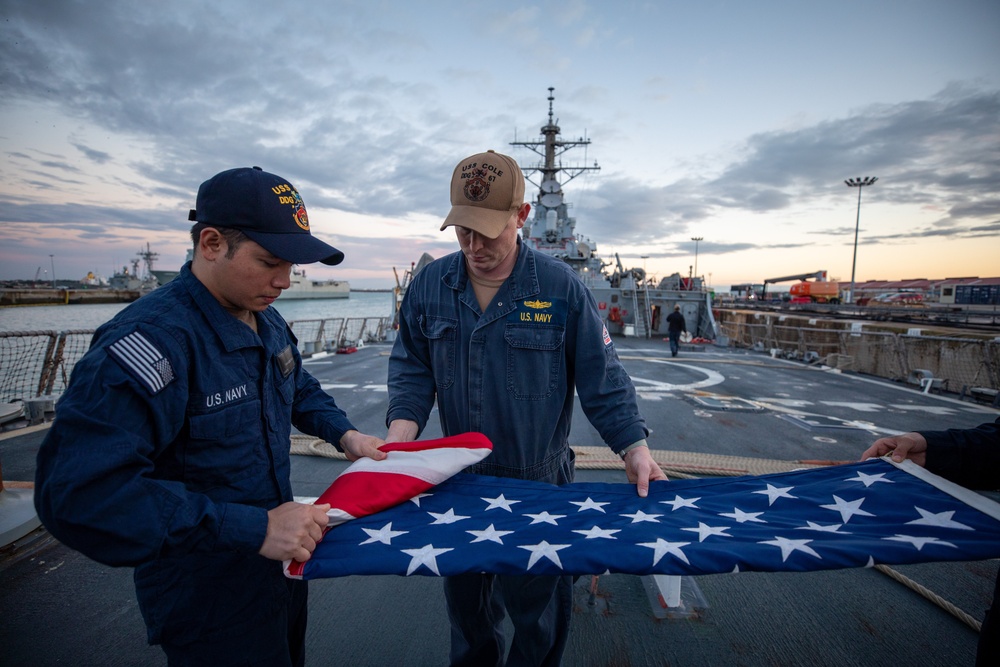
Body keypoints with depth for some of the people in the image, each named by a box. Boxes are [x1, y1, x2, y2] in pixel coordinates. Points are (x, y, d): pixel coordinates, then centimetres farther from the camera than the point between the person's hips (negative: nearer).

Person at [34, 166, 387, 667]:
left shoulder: (266, 321, -1)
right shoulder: (152, 341, -29)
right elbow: (78, 494, -35)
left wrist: (343, 433, -2)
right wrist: (254, 528, -36)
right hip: (208, 603, -8)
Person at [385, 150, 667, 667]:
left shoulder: (561, 288, -11)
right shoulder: (429, 286, -4)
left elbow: (601, 377, -6)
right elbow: (412, 369, 1)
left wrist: (634, 448, -14)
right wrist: (398, 439, -13)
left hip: (540, 483, -2)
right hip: (459, 480, 3)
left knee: (538, 610, 15)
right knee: (465, 604, 24)